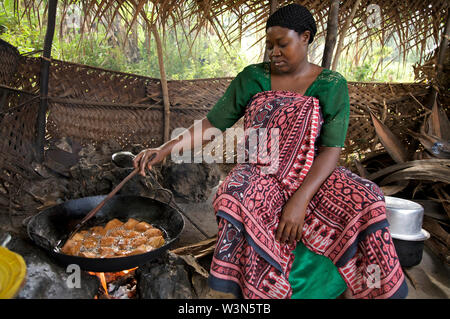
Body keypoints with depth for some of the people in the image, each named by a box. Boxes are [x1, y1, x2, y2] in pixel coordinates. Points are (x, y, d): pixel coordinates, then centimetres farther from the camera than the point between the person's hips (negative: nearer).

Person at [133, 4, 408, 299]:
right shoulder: (252, 78, 3)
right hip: (260, 174, 0)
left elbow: (331, 150, -10)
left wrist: (300, 200, -24)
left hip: (311, 177, 1)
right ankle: (258, 290, -16)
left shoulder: (332, 85, -1)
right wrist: (164, 150, -8)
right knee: (236, 199, -35)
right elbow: (212, 124, 3)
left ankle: (361, 287, 0)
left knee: (365, 202, -25)